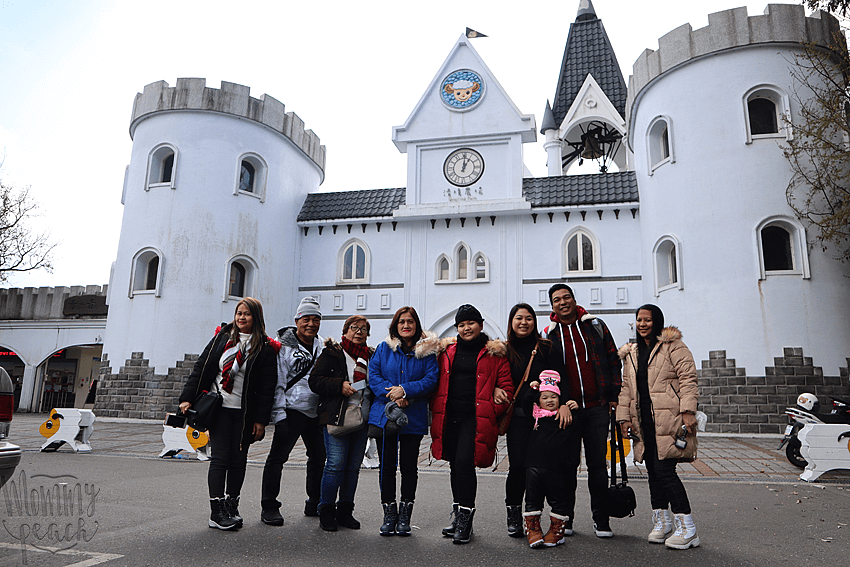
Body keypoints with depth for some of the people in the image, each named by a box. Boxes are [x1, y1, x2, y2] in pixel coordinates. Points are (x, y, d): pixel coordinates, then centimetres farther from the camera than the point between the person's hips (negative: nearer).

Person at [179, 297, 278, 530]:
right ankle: (217, 512, 1)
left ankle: (231, 506, 20)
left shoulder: (265, 348, -1)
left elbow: (267, 387, -3)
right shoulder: (222, 337, 7)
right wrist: (188, 398, 1)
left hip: (245, 413, 0)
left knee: (238, 459, 6)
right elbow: (201, 368, 8)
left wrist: (261, 420, -6)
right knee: (220, 457, -4)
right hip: (219, 408, 1)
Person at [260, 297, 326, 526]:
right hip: (292, 409, -6)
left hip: (316, 411, 6)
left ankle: (314, 504, 28)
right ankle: (269, 507, 9)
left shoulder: (322, 346, 10)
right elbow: (277, 384, -8)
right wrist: (279, 415, -13)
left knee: (319, 456, 13)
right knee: (277, 457, -4)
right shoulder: (284, 346, -6)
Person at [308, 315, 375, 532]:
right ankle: (326, 511, 9)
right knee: (336, 464, -7)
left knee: (353, 467, 8)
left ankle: (345, 511, 21)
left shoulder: (371, 356, 14)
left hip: (362, 421, 5)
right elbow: (315, 381, -5)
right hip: (337, 417, -4)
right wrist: (340, 385, -17)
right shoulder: (332, 353, 1)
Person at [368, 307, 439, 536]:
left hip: (413, 418, -1)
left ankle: (405, 516, 20)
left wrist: (405, 390, -17)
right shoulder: (384, 349, 6)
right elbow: (373, 375, 0)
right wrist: (392, 394, -15)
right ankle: (389, 514, 20)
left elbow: (431, 379, -6)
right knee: (386, 466, 6)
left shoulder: (427, 351, 2)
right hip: (384, 415, 1)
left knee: (409, 466, 6)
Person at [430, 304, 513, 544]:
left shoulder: (494, 353, 2)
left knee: (464, 462, -17)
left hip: (475, 418, -4)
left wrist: (490, 414, -6)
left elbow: (506, 387, 1)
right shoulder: (447, 350, 12)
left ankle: (465, 518, -5)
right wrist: (437, 411, 7)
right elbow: (437, 383, 17)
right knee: (456, 465, 12)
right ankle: (459, 517, 26)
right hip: (449, 417, 4)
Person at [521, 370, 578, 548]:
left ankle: (557, 530, 22)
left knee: (557, 500, 9)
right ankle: (533, 530, 17)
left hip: (555, 468, -2)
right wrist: (531, 389, -3)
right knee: (533, 499, 7)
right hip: (533, 465, 2)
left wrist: (575, 409, -11)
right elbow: (526, 403, 7)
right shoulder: (536, 414, 8)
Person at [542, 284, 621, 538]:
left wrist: (613, 397, 3)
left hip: (597, 407, 1)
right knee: (568, 464, 4)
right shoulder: (549, 335, 5)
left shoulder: (595, 325, 7)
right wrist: (560, 404, -13)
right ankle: (565, 518, 17)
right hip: (567, 410, 0)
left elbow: (613, 361, 9)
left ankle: (601, 520, 16)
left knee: (597, 463, 5)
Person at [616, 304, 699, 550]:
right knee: (653, 471, 9)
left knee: (664, 469, -13)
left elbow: (688, 378, -7)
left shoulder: (672, 345, 1)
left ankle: (687, 527, -3)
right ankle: (661, 521, 21)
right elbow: (626, 388, 19)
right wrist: (624, 416, 9)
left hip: (668, 419, -6)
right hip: (644, 422, 6)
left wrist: (688, 411, -16)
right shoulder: (631, 353, 19)